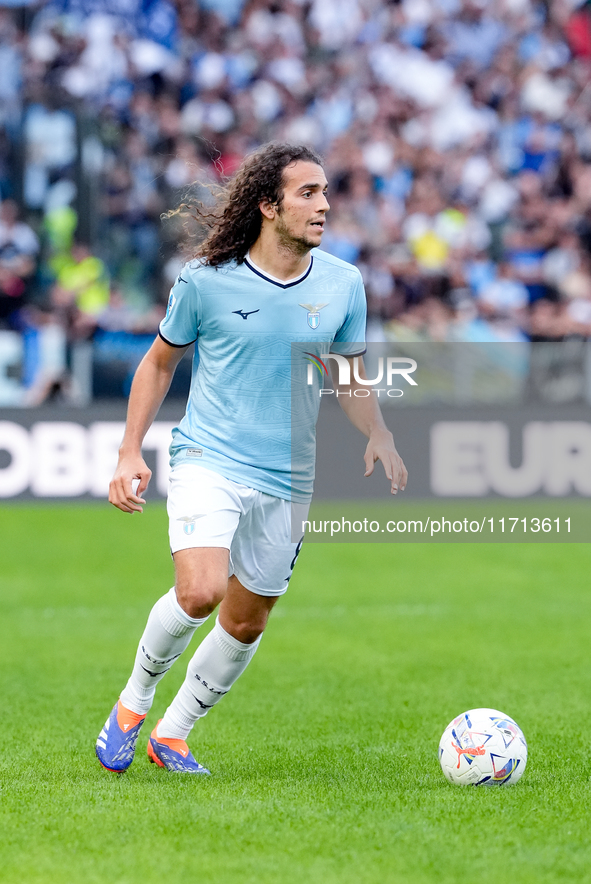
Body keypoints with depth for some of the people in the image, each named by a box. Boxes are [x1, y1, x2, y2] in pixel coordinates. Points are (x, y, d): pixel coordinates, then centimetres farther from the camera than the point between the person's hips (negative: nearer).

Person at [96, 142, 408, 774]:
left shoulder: (343, 285, 2)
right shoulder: (206, 280, -6)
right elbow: (159, 362, 8)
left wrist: (378, 435, -2)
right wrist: (130, 454, 2)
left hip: (288, 480, 4)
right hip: (207, 462, -4)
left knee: (246, 622, 9)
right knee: (200, 592, -24)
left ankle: (172, 734, 29)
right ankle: (133, 702, 1)